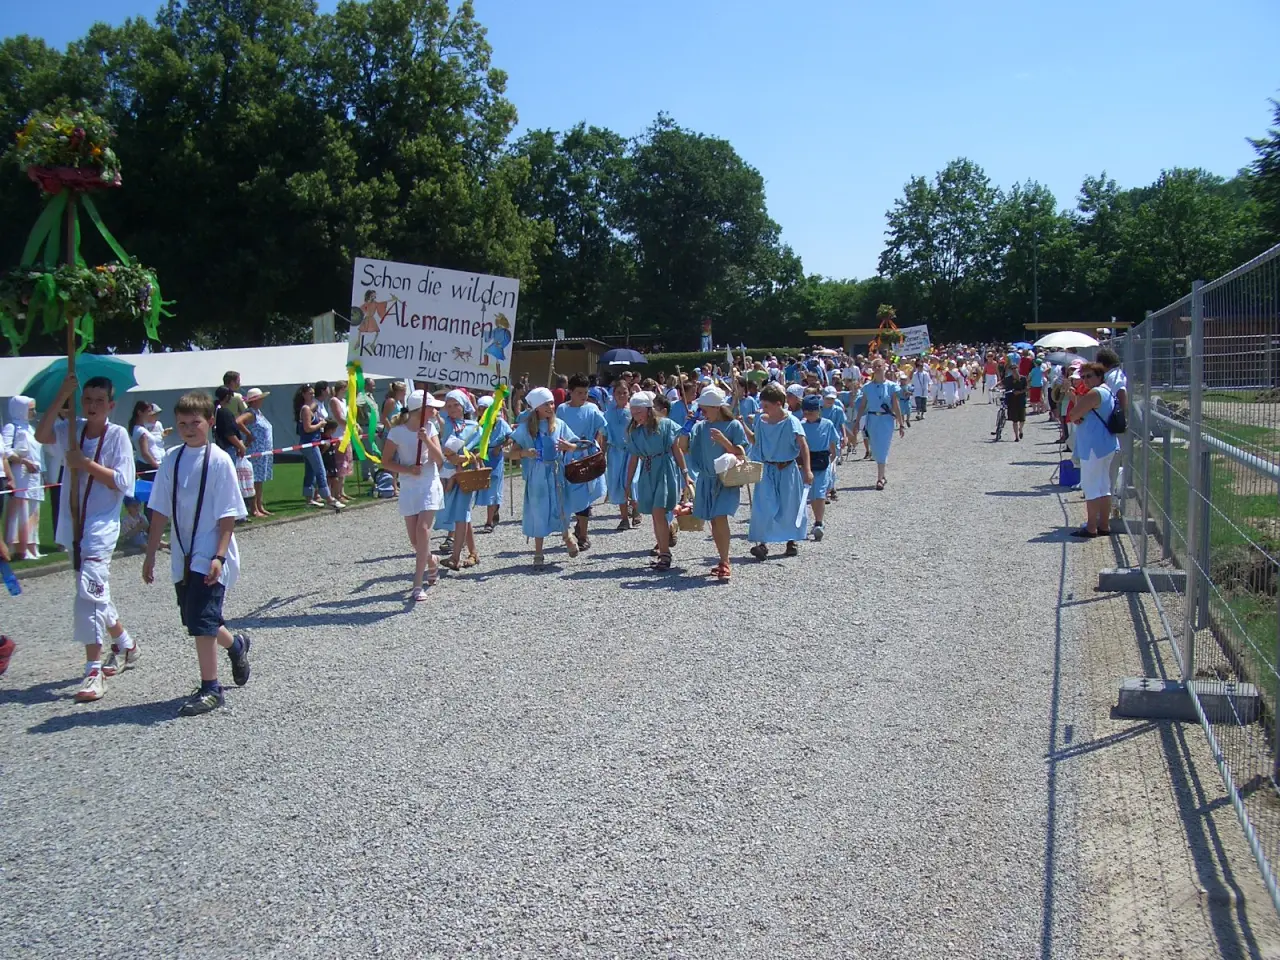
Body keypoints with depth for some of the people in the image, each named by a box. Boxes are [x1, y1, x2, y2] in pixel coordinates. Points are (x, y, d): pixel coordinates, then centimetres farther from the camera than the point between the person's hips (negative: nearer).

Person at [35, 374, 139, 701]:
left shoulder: (117, 434, -7)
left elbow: (122, 482, -13)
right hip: (74, 527, 6)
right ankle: (125, 645, 38)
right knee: (95, 593, 17)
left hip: (101, 527, -6)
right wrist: (62, 396, -14)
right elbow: (41, 435, -12)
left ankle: (94, 673, -12)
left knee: (89, 593, -15)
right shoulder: (73, 429, 7)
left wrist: (86, 463, -19)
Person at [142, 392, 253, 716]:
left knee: (201, 621, -9)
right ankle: (236, 645, 43)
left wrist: (219, 556, -17)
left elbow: (228, 515, -11)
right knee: (194, 620, 14)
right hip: (183, 558, 6)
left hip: (210, 557, -6)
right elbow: (161, 512, 10)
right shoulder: (172, 461, 6)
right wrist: (150, 555, 9)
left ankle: (210, 688, 3)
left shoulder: (219, 460, -9)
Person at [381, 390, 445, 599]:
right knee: (415, 538, 4)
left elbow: (440, 460, -7)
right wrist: (407, 470, -19)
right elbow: (386, 462, -4)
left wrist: (426, 439, -21)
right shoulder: (397, 431, -8)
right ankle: (432, 562, 38)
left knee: (423, 529, -16)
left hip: (430, 485, 0)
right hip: (408, 488, 0)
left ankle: (418, 585, -16)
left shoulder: (430, 428, -1)